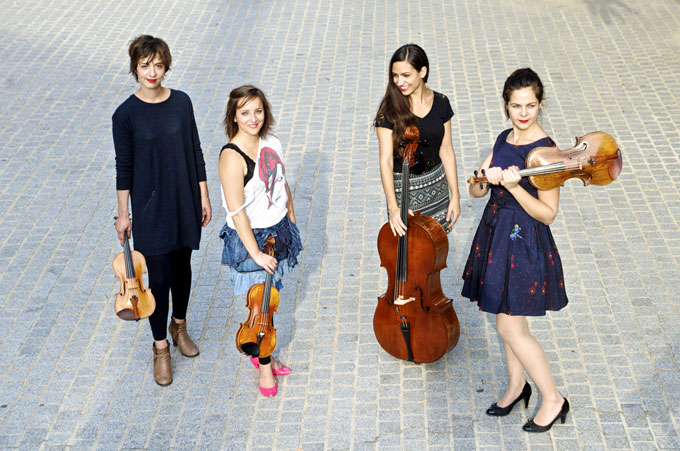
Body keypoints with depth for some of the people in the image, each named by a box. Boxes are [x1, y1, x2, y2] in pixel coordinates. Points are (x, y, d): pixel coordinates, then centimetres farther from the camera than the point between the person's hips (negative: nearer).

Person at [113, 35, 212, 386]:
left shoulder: (181, 102, -2)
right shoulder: (126, 114, -10)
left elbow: (195, 152, 5)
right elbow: (124, 167, -5)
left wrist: (203, 196, 5)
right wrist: (123, 213, -3)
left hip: (185, 202, 3)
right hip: (150, 207, -3)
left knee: (182, 267, 18)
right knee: (159, 277, 1)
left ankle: (179, 325, 41)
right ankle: (160, 348, 18)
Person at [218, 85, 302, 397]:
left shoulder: (271, 144, -1)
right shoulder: (231, 157, -23)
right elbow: (237, 211, -23)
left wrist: (291, 223, 16)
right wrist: (256, 253, -21)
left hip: (279, 231, 7)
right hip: (250, 238, -7)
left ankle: (258, 351, 40)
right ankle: (264, 365, 25)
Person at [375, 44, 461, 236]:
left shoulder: (440, 103, -3)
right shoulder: (389, 110, -15)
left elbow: (446, 150, 2)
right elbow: (386, 160, -20)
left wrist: (455, 196, 1)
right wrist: (393, 206, -32)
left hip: (437, 185, 4)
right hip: (403, 188, -3)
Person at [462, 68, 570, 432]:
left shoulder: (545, 151, -17)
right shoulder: (504, 140, 5)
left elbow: (547, 214, -18)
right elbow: (475, 190, 4)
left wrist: (514, 186, -30)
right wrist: (487, 177, -18)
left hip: (524, 242, -7)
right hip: (495, 234, 7)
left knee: (510, 329, -2)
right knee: (508, 318, 18)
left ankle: (553, 400, 14)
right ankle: (516, 386, 37)